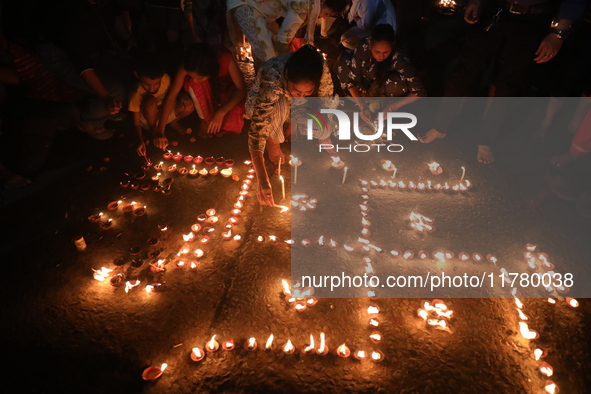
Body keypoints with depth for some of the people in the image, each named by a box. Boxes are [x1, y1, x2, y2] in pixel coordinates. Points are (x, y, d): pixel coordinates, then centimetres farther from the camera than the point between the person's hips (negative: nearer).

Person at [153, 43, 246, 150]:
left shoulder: (226, 59, -39)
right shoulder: (188, 66, -32)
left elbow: (242, 89, -29)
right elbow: (171, 96, -26)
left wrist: (221, 112, -40)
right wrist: (160, 130, -31)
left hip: (228, 91, -2)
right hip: (207, 95, 2)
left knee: (233, 126, -31)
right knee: (191, 84, -34)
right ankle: (204, 119, -9)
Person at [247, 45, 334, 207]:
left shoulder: (321, 70, -33)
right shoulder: (271, 80, -42)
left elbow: (326, 97, -14)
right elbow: (257, 131, -45)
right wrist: (262, 179, -53)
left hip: (295, 109, 4)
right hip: (263, 108, -3)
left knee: (325, 133, -23)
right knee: (281, 105, -38)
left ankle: (289, 128, 5)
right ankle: (273, 141, -11)